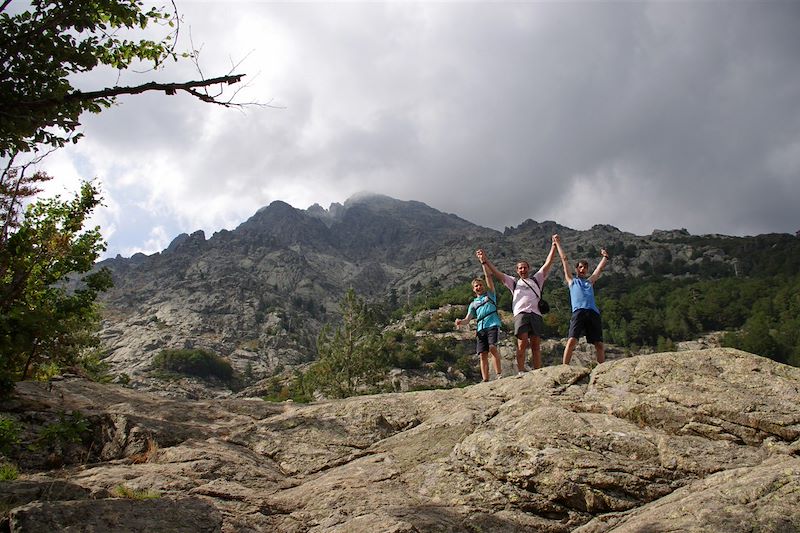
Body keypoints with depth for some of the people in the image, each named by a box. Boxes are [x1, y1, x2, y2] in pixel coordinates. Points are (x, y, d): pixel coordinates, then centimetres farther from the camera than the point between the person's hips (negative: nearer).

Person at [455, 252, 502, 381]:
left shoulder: (490, 294, 17)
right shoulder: (473, 304, 25)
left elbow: (489, 277, 8)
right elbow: (468, 319, 17)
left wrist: (483, 263, 4)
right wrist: (460, 321, -6)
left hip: (493, 325, -4)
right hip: (481, 328, 4)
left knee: (492, 347, -25)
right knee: (483, 354, -6)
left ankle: (499, 373, -18)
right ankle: (485, 380, -11)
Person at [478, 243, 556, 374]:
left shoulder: (536, 280, 28)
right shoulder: (514, 283, 26)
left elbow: (548, 263, 23)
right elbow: (497, 272, 19)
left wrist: (554, 246, 18)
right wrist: (485, 261, 9)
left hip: (536, 314, 1)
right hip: (520, 313, -1)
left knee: (536, 346, -3)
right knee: (522, 343, -16)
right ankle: (520, 371, -18)